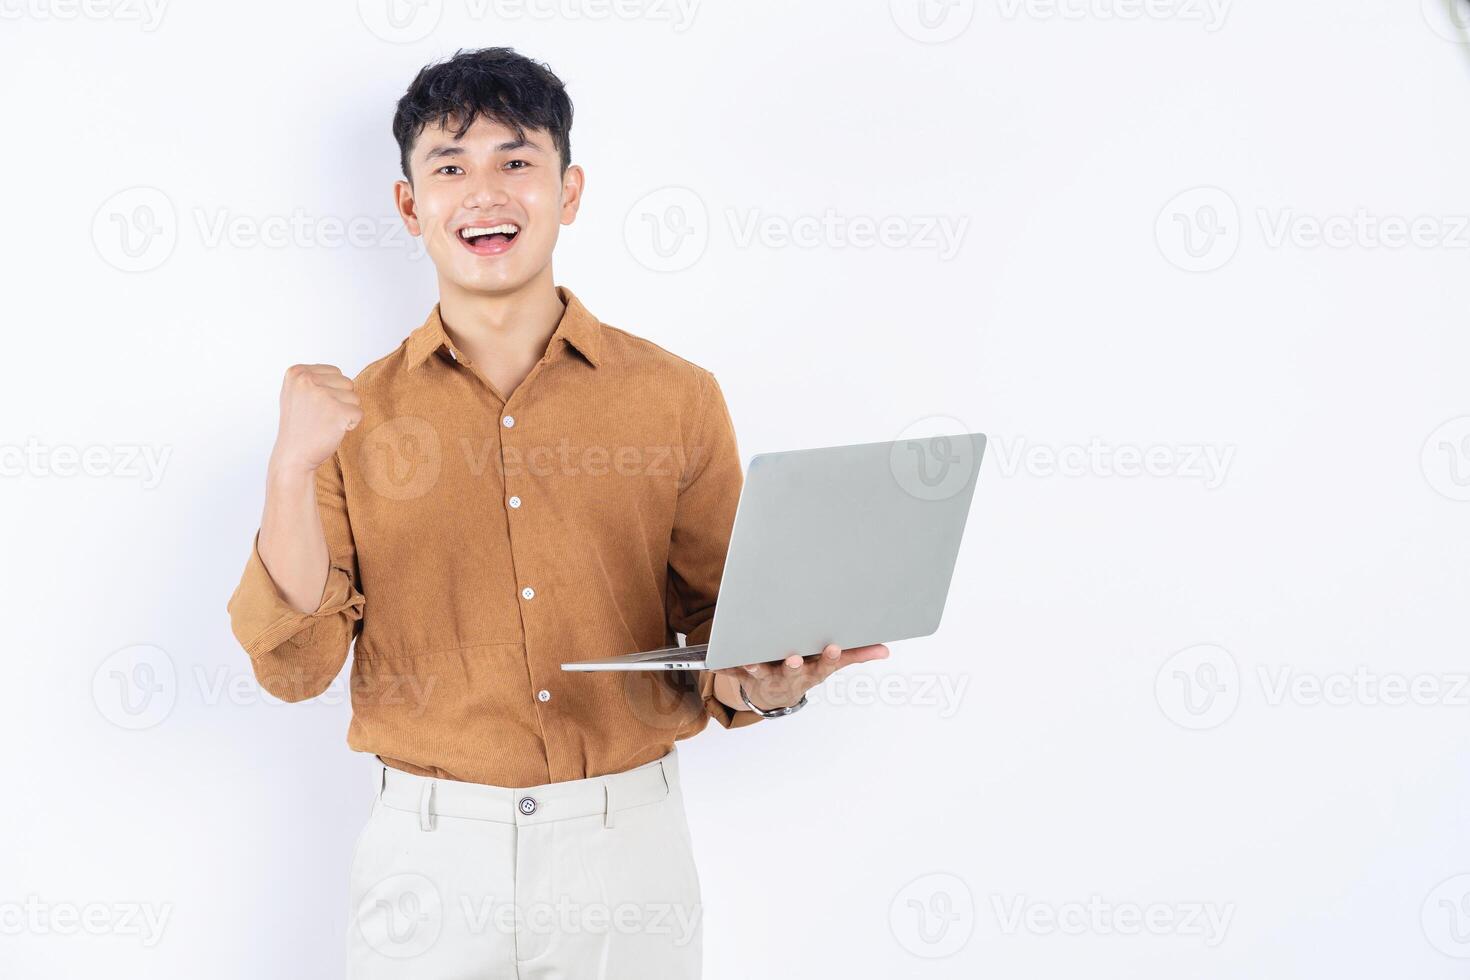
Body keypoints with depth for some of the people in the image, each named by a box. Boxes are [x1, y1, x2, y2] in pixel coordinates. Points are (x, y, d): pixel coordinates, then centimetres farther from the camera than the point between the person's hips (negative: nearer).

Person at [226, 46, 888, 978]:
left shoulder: (677, 397, 0)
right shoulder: (353, 413, 2)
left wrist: (755, 681, -17)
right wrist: (292, 472, -15)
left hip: (627, 839, 0)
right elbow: (297, 667, -3)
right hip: (429, 849, 0)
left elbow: (718, 624, 5)